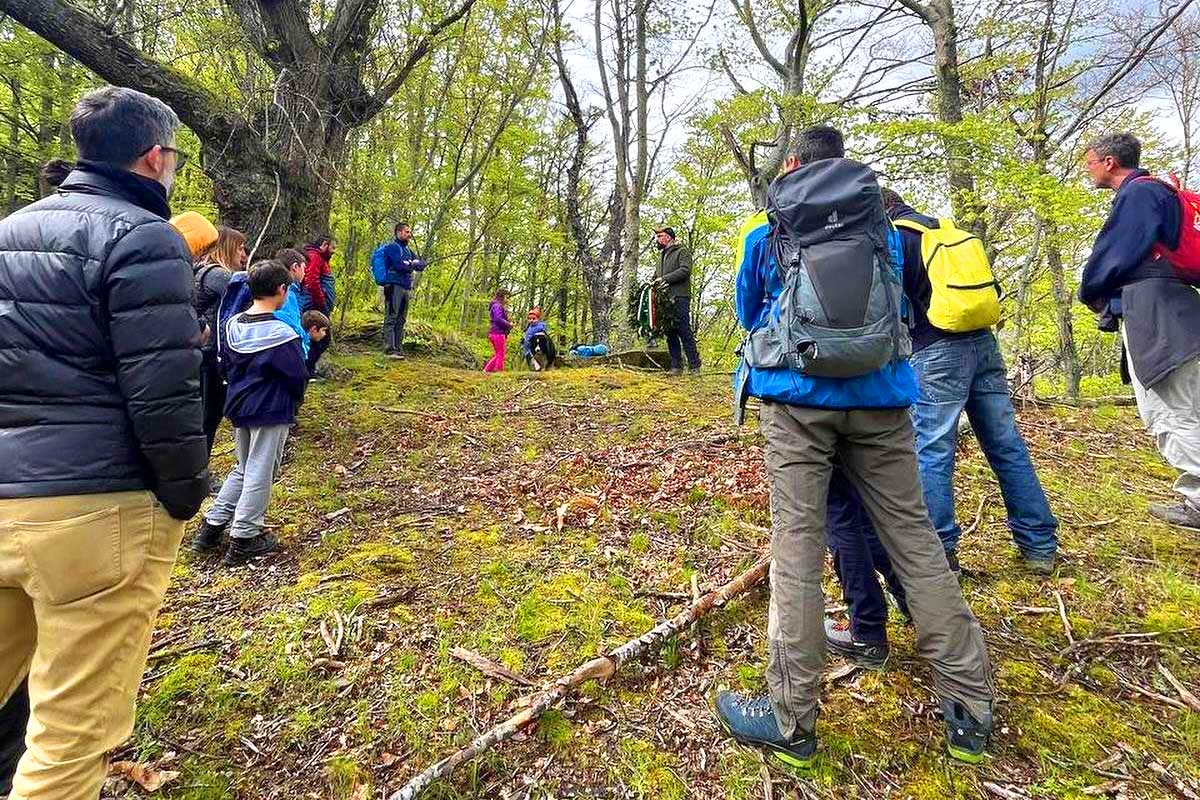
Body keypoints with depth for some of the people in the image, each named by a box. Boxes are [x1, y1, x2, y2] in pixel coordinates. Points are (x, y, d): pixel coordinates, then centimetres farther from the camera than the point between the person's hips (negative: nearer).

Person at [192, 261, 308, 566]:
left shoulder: (234, 325, 2)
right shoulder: (281, 333, -18)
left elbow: (225, 364, 12)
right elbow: (299, 376, -14)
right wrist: (294, 399, 6)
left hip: (239, 407, 7)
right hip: (272, 413, -7)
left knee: (243, 469, 22)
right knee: (260, 474, 3)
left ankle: (211, 527, 25)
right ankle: (243, 540, 12)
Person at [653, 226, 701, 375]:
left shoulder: (682, 251, 4)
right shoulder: (662, 255, 28)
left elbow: (685, 270, -12)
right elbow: (657, 275, 25)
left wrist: (665, 278, -16)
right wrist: (655, 282, 2)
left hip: (679, 298, -7)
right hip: (665, 300, 7)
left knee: (684, 332, -9)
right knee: (670, 334, 5)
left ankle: (694, 366, -4)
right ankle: (676, 367, 9)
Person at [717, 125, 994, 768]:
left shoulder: (763, 232, 12)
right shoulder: (882, 228, 17)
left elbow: (748, 315, 24)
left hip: (796, 395, -2)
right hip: (880, 396, 3)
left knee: (796, 546, -2)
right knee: (914, 539, 8)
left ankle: (790, 720, 5)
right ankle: (971, 709, 19)